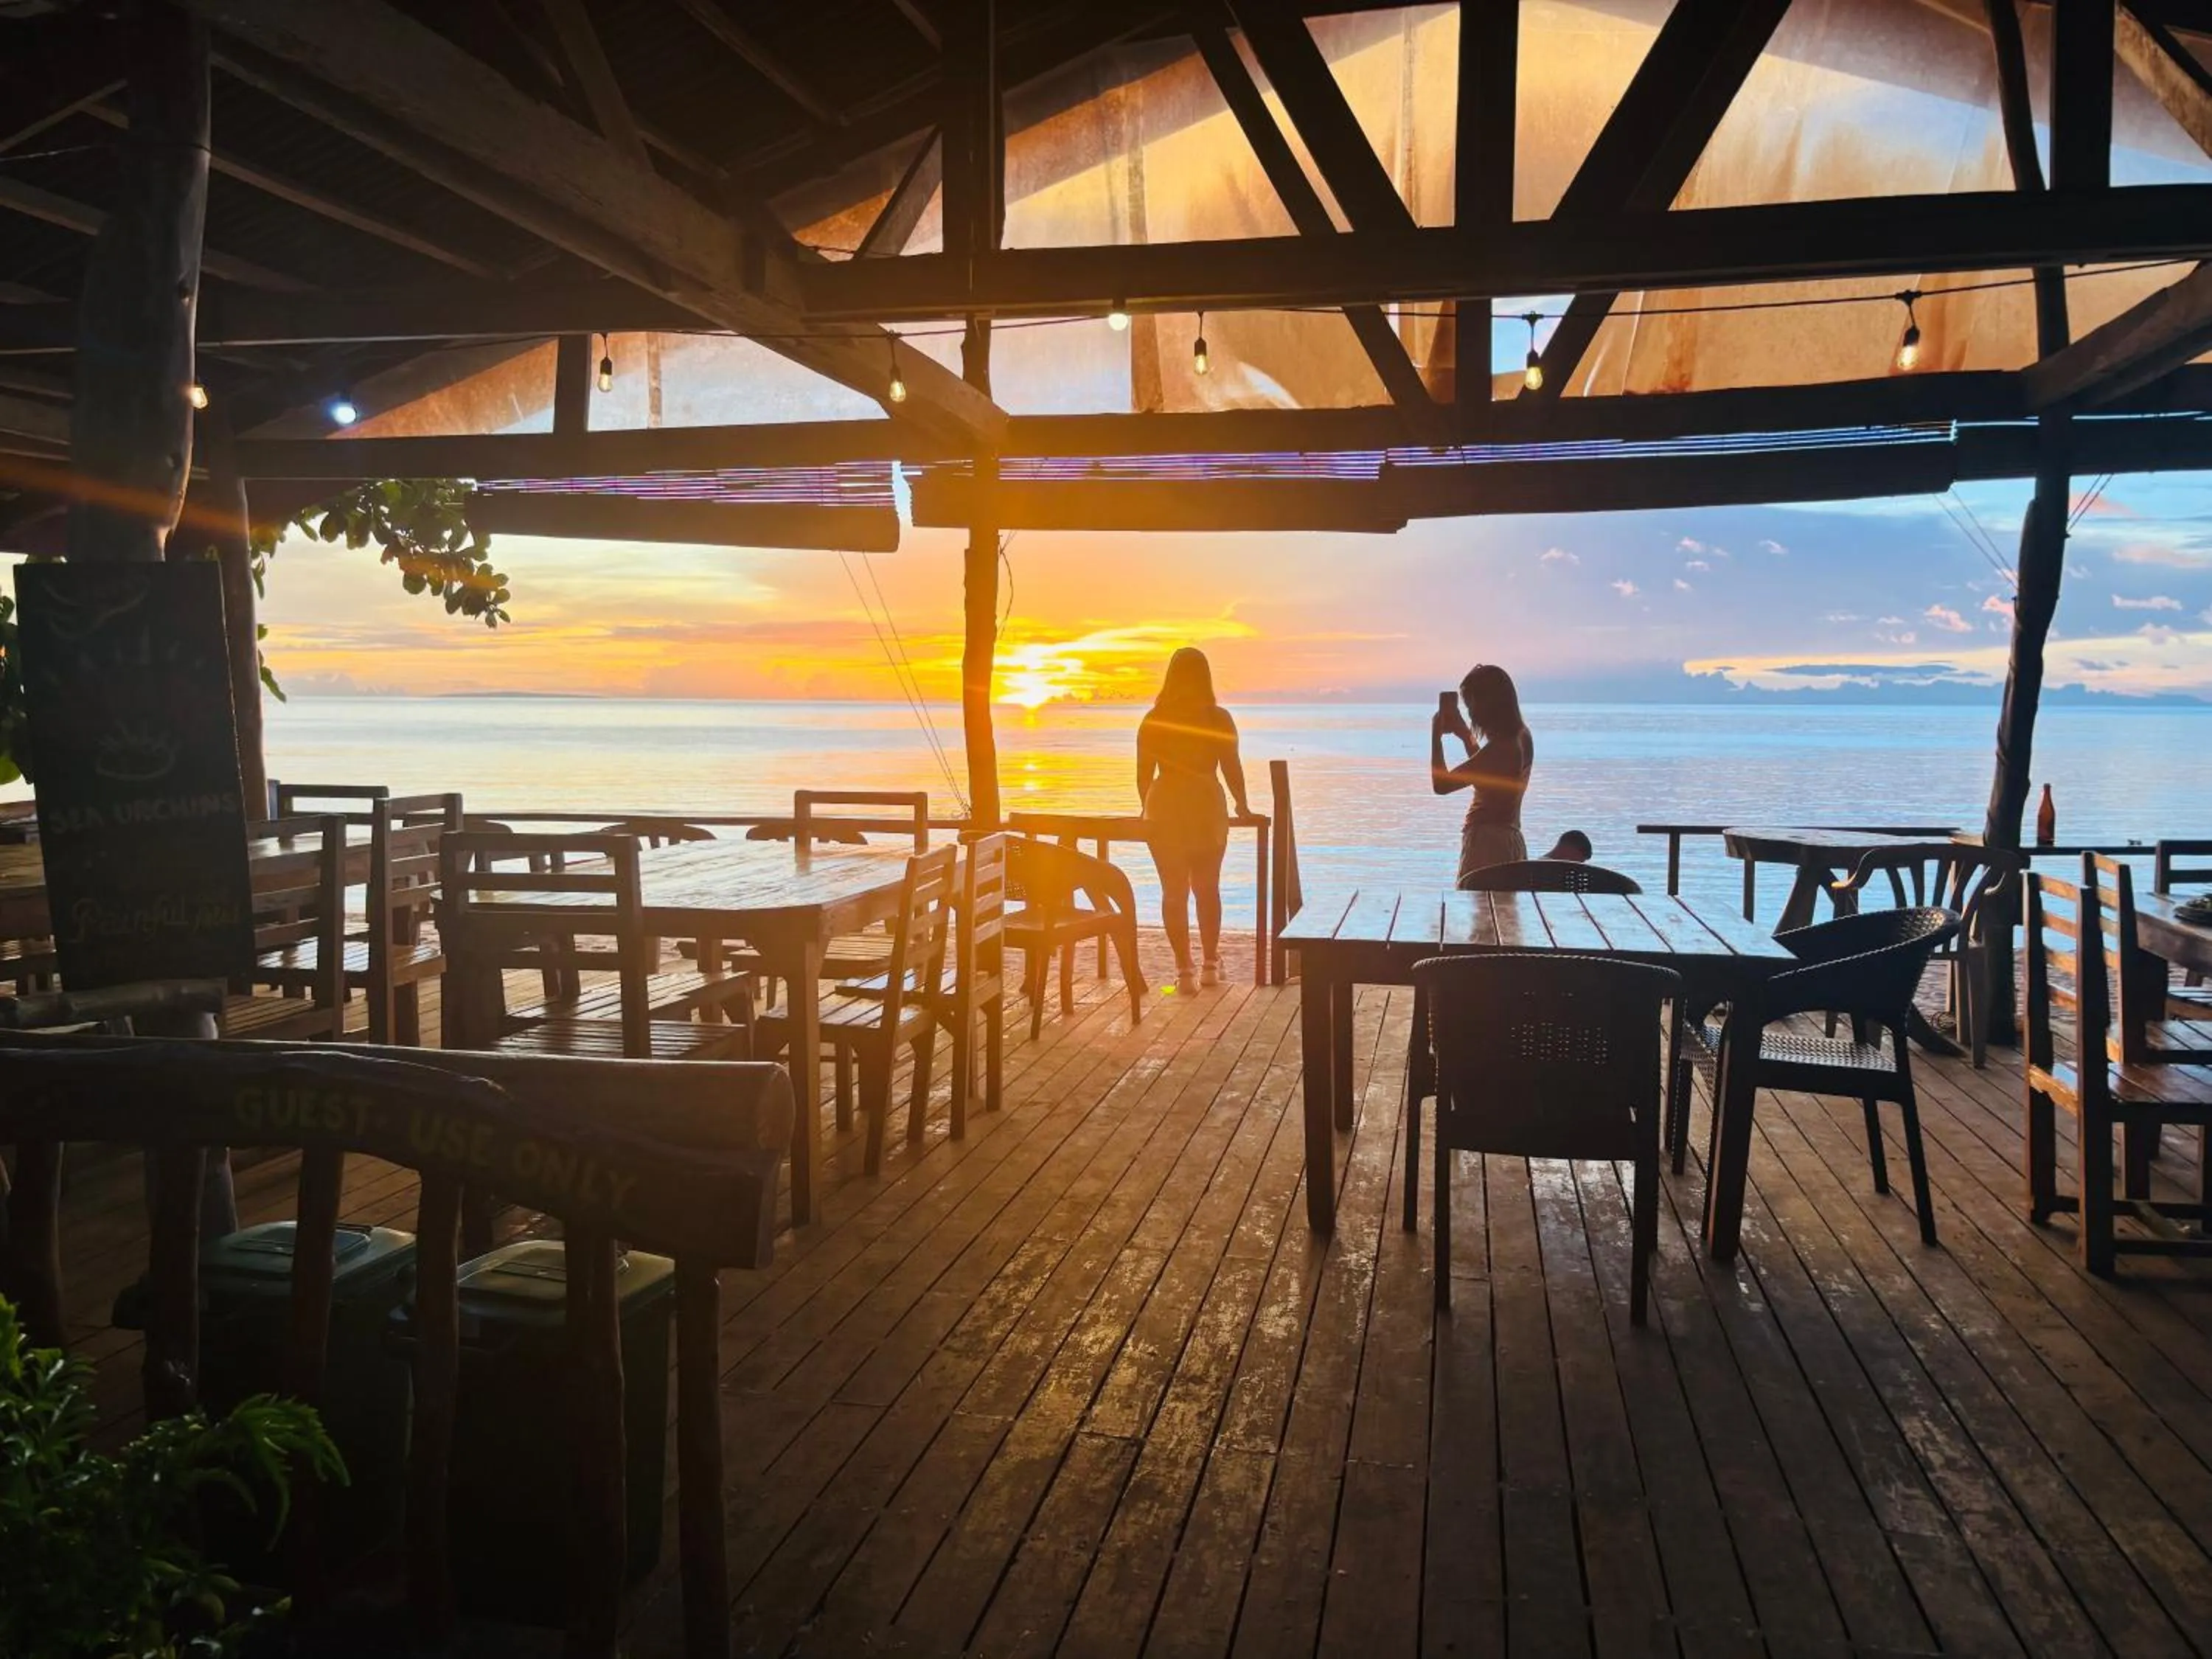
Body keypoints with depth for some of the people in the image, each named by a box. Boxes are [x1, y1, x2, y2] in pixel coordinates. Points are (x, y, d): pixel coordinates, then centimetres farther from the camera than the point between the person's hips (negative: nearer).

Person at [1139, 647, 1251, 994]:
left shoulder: (1154, 719, 0)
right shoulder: (1219, 718, -3)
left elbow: (1144, 773, 3)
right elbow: (1232, 767, 1)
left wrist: (1150, 809, 19)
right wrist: (1242, 806, 16)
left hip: (1165, 808, 0)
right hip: (1208, 807, 0)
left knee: (1174, 892, 6)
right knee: (1207, 889, 17)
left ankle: (1185, 971, 3)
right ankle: (1211, 963, 24)